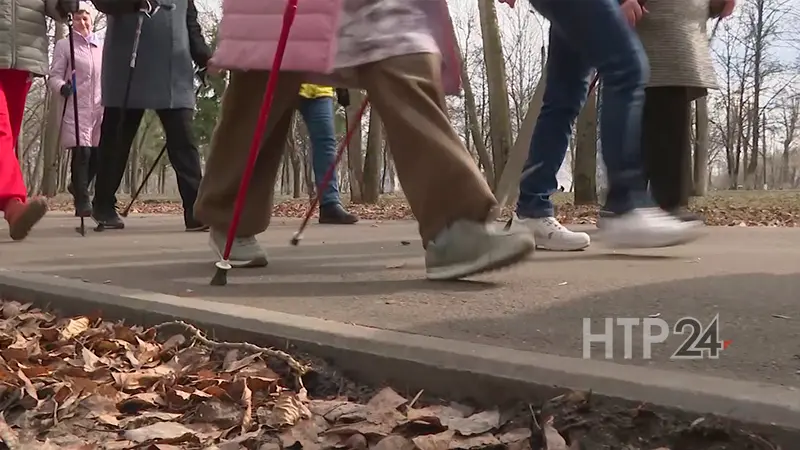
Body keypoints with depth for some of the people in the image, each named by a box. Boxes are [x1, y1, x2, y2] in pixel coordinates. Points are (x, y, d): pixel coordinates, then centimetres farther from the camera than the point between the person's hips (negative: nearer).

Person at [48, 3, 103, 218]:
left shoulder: (103, 46, 17)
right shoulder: (64, 45, 6)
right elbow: (54, 76, 0)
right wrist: (62, 87, -21)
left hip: (100, 108, 4)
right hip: (76, 108, -4)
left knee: (98, 153, 2)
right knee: (82, 152, -13)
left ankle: (77, 186, 29)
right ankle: (82, 201, -6)